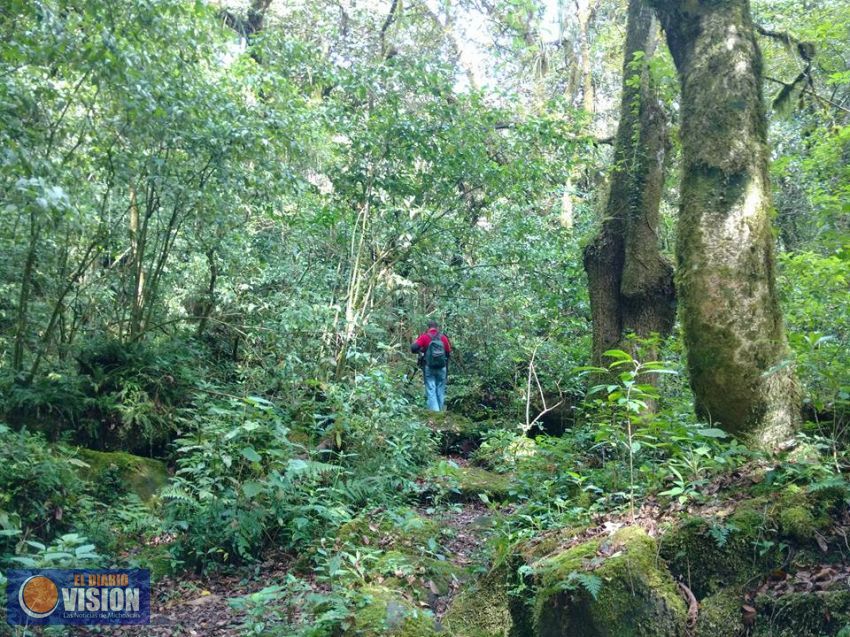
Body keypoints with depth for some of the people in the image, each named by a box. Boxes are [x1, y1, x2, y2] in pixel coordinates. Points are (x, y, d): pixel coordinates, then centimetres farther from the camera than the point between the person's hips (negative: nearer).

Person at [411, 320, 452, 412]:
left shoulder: (424, 336, -2)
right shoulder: (443, 337, 4)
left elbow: (413, 348, -12)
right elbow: (449, 352, 5)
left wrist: (420, 352, 9)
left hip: (429, 367, -2)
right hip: (442, 367, 2)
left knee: (431, 391, -2)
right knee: (440, 391, 11)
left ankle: (434, 411, -14)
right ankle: (441, 410, 15)